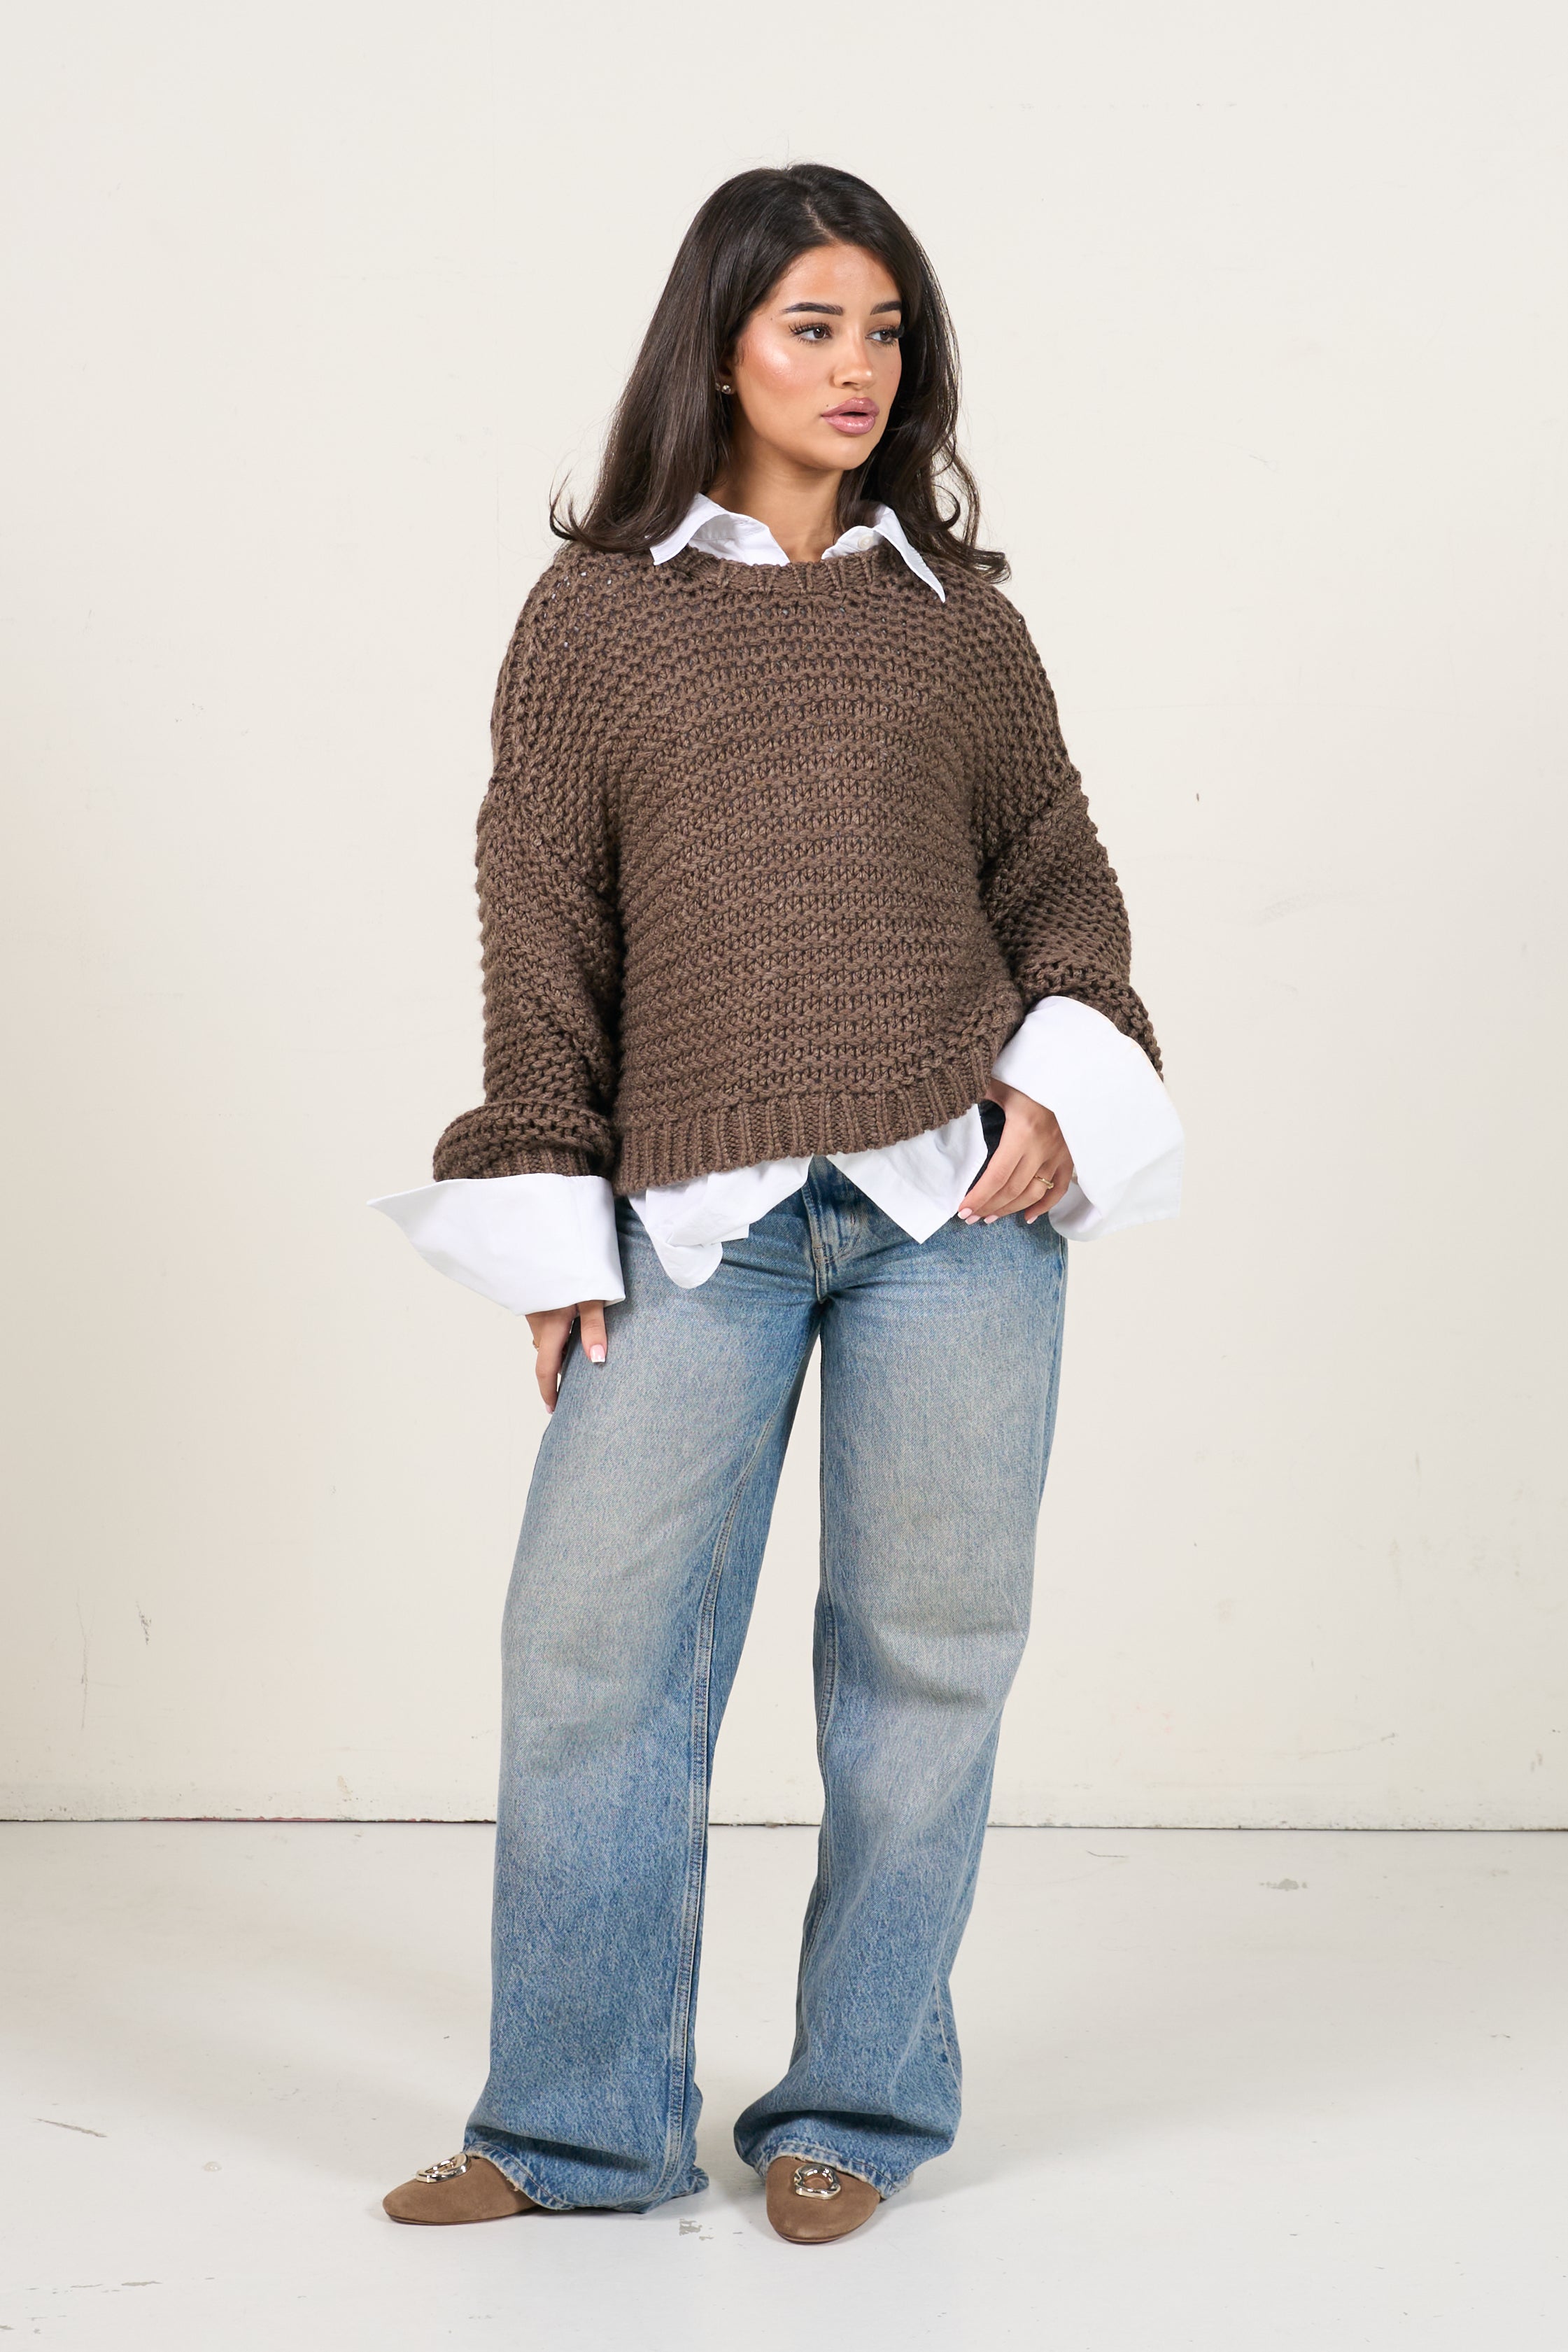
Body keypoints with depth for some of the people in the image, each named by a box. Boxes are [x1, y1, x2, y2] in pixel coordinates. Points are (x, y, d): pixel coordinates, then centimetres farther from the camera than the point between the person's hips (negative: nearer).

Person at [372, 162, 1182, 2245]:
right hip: (704, 1219, -1)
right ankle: (581, 2123, 13)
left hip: (954, 1201, 1)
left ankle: (858, 2110, 19)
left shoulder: (960, 618, 13)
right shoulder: (595, 612, 8)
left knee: (925, 1647, 4)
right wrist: (548, 1227, 2)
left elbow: (1059, 872, 15)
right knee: (594, 1645, -2)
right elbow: (542, 927, 6)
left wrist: (1066, 1075, -4)